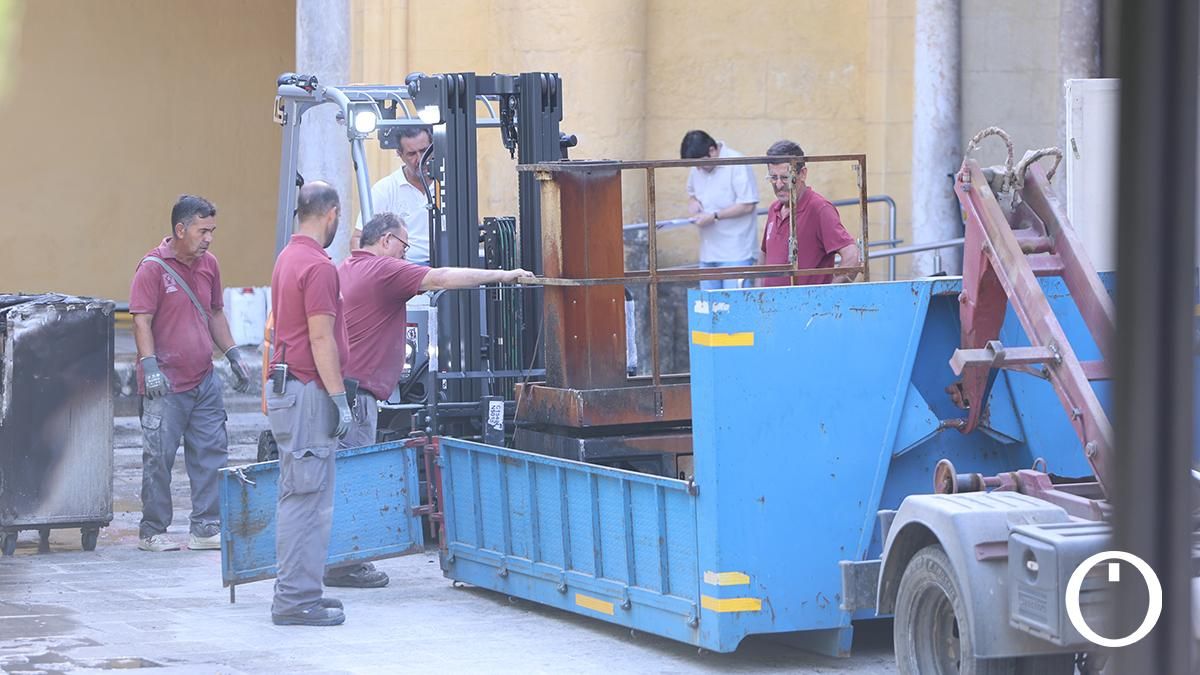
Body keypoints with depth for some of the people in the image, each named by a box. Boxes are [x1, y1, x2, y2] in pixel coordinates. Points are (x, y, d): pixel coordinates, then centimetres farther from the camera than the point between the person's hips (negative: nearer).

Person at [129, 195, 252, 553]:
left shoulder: (208, 264, 10)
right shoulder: (153, 267, -11)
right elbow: (141, 321, -13)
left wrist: (233, 355, 16)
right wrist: (150, 367, -21)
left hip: (204, 380, 7)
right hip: (166, 386, -7)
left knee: (212, 453, 5)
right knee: (159, 458, -1)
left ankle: (206, 529, 12)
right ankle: (152, 532, 8)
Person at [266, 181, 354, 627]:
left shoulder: (288, 258, 15)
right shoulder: (318, 267, -16)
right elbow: (321, 338, -19)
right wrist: (339, 398, -16)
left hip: (285, 386, 10)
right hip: (308, 391, -10)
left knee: (299, 496, 15)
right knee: (307, 498, -8)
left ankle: (297, 590, 19)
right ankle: (296, 599, -7)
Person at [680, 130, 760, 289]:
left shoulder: (737, 165, -12)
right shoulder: (696, 170, 11)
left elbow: (747, 205, -14)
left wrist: (714, 217, -16)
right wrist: (693, 202, 4)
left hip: (735, 254, -7)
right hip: (708, 252, 7)